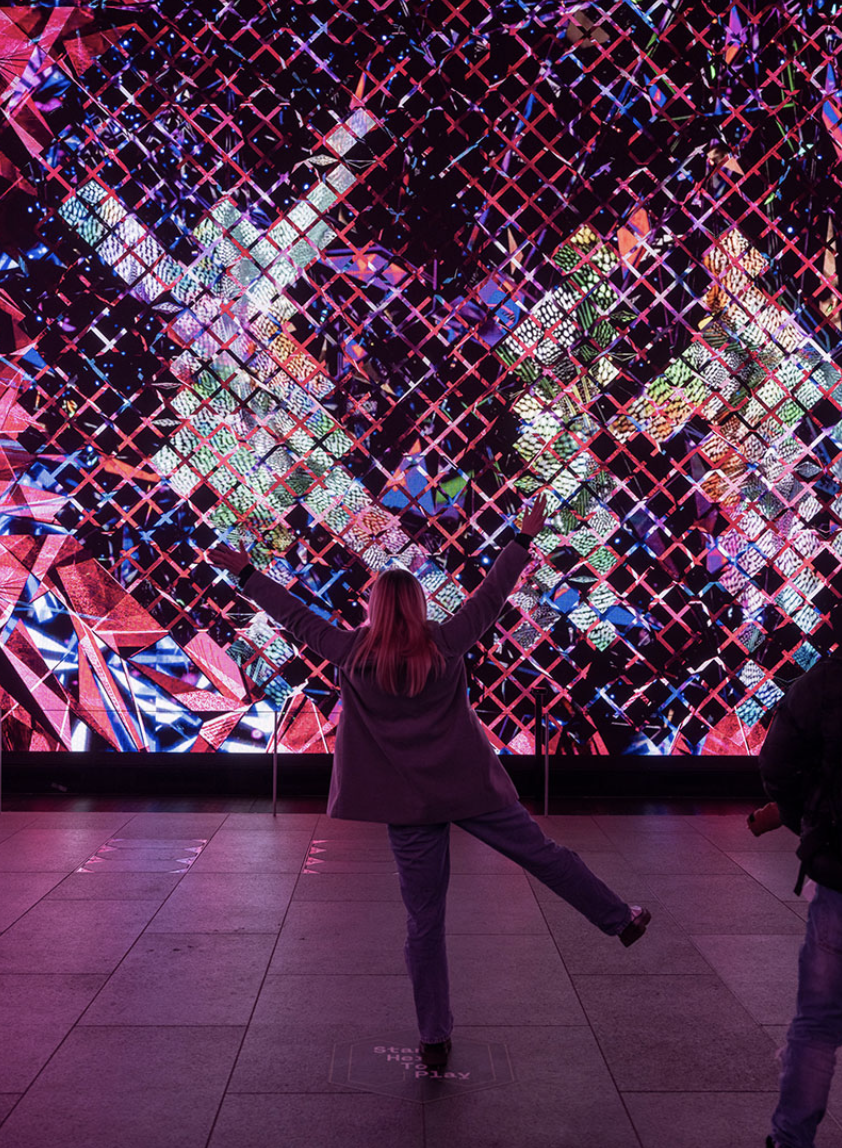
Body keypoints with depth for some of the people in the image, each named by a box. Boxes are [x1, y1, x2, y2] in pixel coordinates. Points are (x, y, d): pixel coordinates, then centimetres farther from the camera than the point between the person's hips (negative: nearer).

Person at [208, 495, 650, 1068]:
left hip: (408, 806, 1)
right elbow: (492, 595, 3)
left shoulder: (352, 654, -3)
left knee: (425, 922, 8)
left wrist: (248, 574, 16)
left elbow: (296, 616, 5)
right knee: (543, 853, 17)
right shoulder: (445, 644, -4)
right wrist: (526, 536, 13)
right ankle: (621, 919, 33)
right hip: (470, 787, -1)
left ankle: (435, 1040, 15)